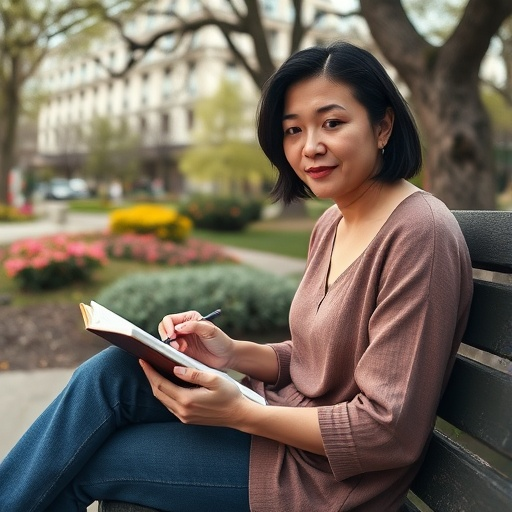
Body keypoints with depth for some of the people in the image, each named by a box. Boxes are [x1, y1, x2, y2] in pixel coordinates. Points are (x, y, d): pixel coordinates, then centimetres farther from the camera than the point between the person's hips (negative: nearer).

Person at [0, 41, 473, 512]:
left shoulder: (419, 233, -21)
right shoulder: (332, 224, 6)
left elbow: (390, 432, -22)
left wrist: (240, 413, -22)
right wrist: (231, 353, -5)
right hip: (289, 417, 7)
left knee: (84, 463, -7)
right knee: (111, 371, -7)